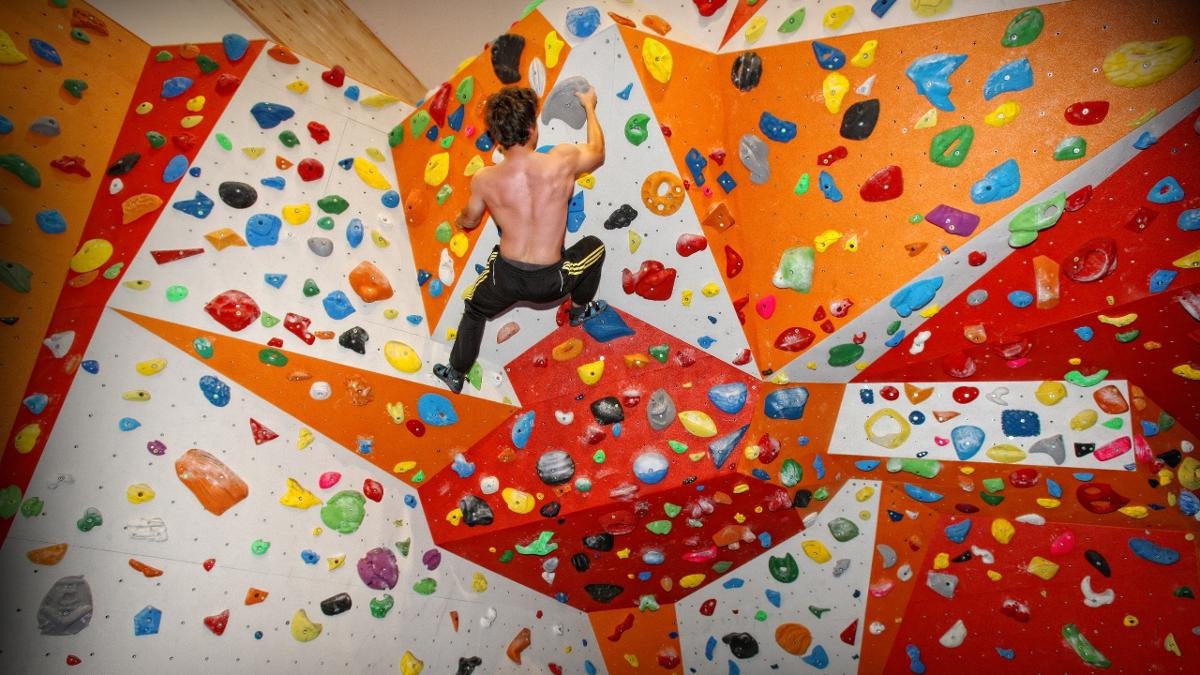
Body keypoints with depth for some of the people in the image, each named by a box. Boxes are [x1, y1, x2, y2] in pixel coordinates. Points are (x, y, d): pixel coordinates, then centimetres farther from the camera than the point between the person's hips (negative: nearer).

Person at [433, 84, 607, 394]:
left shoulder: (484, 180, -10)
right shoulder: (563, 161, -16)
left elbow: (469, 221, 11)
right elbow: (598, 152, 8)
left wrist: (460, 217, 37)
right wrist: (589, 106, 25)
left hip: (506, 276, 1)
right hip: (551, 281, -1)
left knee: (474, 310, 33)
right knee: (594, 247, 28)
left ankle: (456, 374, 48)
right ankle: (579, 310, 47)